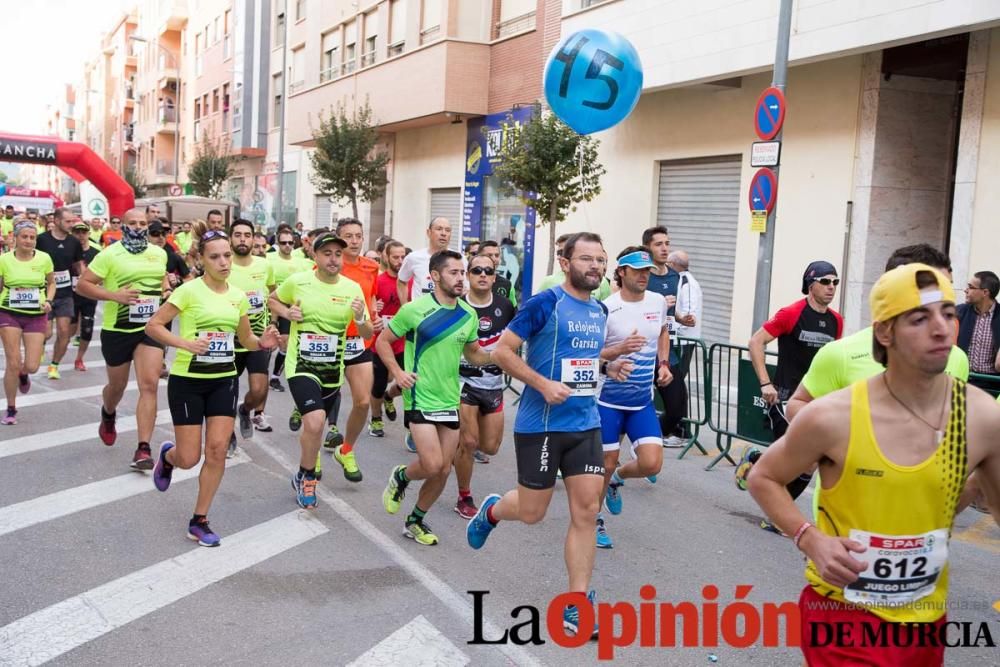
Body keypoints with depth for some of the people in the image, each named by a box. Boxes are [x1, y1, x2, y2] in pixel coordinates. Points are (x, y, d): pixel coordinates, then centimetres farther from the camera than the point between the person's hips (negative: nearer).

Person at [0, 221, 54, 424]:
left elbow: (51, 282, 10)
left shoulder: (44, 258, -5)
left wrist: (48, 301, -6)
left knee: (32, 367, -3)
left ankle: (23, 374, 38)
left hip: (36, 316, 1)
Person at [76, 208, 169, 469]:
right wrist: (114, 295, -23)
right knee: (117, 386, 15)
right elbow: (82, 285, -10)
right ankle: (108, 415, 53)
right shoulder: (110, 254, -9)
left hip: (150, 328, 2)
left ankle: (143, 449, -12)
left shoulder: (159, 253, 5)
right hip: (117, 330, -2)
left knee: (149, 386, -12)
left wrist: (167, 289, 3)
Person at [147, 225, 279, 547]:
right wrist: (185, 343, -26)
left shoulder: (238, 296, 3)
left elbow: (246, 339, 14)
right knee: (189, 459, 0)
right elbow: (153, 326, -11)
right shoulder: (189, 291, -12)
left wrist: (263, 342, -8)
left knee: (217, 449, -4)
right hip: (187, 381, -4)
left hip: (224, 380, 4)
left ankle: (199, 521, 11)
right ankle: (167, 456, 39)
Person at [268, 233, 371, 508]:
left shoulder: (352, 288, -4)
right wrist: (286, 312, -9)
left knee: (315, 426, 19)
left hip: (332, 371, 3)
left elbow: (367, 334, 2)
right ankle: (305, 477, 3)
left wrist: (360, 318, -21)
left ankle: (304, 475, 46)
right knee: (315, 423, -23)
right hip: (301, 367, -3)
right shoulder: (297, 281, -8)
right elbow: (272, 300, 12)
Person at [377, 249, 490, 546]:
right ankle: (400, 477, 19)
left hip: (450, 401, 5)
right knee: (432, 465, -15)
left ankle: (415, 521, 29)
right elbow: (383, 341, 0)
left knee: (443, 471, 8)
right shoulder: (415, 309, -10)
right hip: (420, 399, -5)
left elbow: (474, 354, 16)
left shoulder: (468, 315, 4)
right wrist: (397, 372, -14)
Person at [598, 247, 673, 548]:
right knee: (606, 465, 5)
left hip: (643, 401, 4)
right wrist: (620, 349, -31)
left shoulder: (658, 302, 2)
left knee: (652, 464, -7)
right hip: (608, 400, -4)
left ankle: (617, 478, 26)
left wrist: (663, 363, 9)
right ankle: (595, 520, 29)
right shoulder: (606, 308, -14)